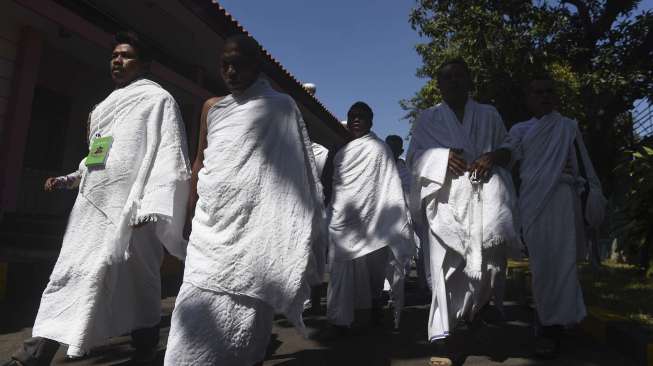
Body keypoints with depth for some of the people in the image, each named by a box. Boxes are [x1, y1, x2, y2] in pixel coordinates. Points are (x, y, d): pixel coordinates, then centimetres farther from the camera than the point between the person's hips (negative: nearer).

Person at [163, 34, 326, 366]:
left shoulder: (281, 107, 3)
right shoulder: (212, 107, 15)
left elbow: (295, 169, 1)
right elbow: (200, 161, 19)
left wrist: (295, 234, -4)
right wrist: (191, 211, 17)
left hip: (255, 222, -3)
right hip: (211, 222, 4)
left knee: (246, 307, -1)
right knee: (200, 308, -1)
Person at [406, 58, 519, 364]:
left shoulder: (489, 115, 20)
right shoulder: (427, 118, 16)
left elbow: (509, 150, 18)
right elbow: (414, 157, 9)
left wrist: (493, 157, -6)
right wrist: (443, 156, -10)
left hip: (483, 197, 1)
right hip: (444, 199, -1)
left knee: (487, 260, -15)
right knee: (444, 266, -11)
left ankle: (472, 312, 12)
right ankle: (441, 335, -8)